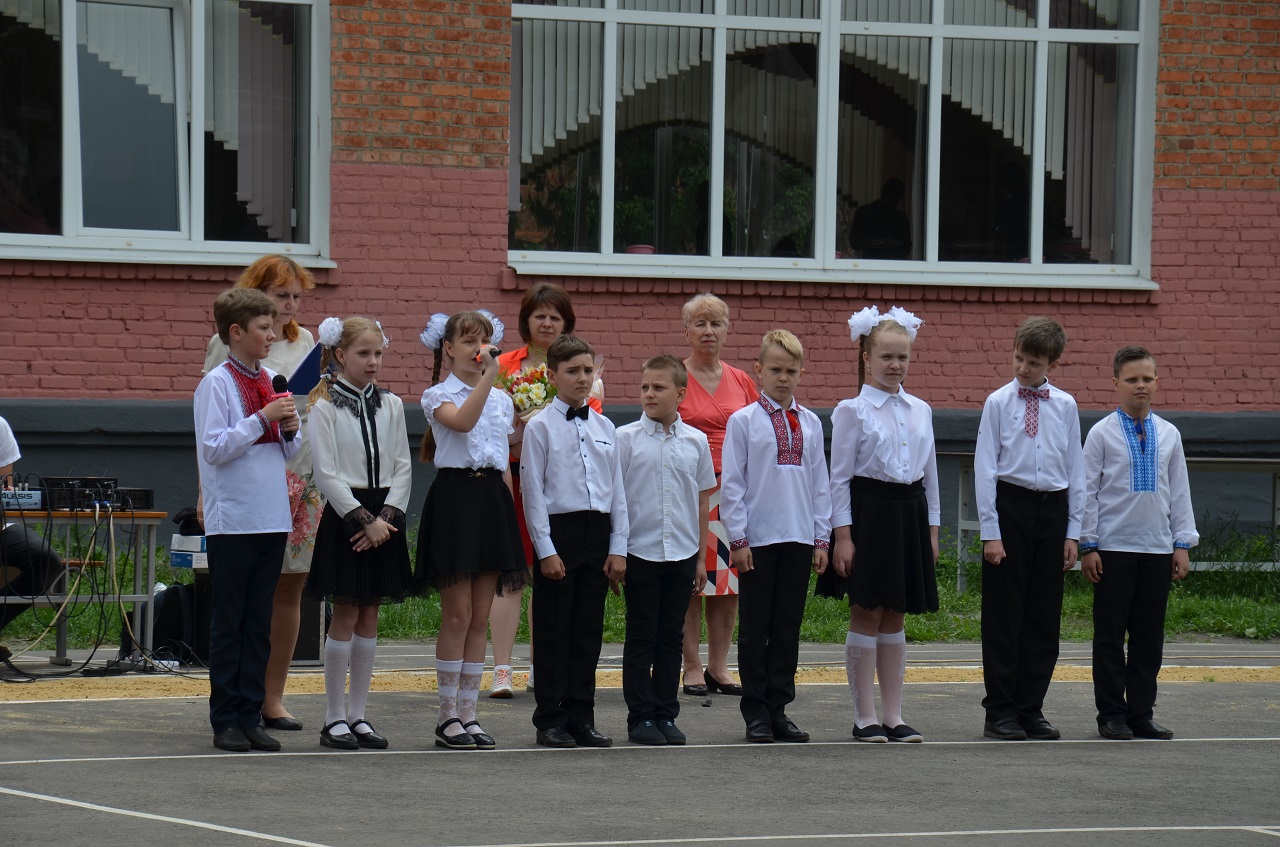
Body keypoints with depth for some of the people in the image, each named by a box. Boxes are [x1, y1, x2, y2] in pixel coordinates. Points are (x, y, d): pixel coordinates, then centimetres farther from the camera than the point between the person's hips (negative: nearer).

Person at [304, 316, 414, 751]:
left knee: (369, 617, 6)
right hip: (344, 515, -5)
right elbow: (327, 474, -10)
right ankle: (334, 719, 2)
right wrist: (364, 520, -15)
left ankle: (358, 714, 11)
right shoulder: (324, 407, -5)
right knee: (345, 616, -4)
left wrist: (388, 516, -7)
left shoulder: (390, 405, 9)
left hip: (384, 515, 5)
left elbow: (403, 467, 7)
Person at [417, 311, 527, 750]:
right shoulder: (438, 395, -2)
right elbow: (462, 421, -25)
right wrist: (488, 376, -29)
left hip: (493, 499, 5)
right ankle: (448, 716, 0)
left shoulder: (502, 400, 14)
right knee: (458, 614, -6)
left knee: (480, 617, 5)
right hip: (455, 496, -5)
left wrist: (510, 514, 13)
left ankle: (468, 712, 10)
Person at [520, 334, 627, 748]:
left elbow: (618, 491, 12)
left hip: (598, 532, 4)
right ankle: (550, 719, 6)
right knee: (553, 632, 0)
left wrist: (618, 547, 6)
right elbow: (533, 492, -5)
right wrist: (546, 550, -11)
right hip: (558, 529, -4)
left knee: (588, 630, 8)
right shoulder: (541, 427, -3)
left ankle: (581, 717, 14)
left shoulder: (604, 428, 11)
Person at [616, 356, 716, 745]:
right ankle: (641, 717, 6)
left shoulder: (695, 441, 6)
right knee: (641, 636, 1)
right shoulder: (627, 438, -2)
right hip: (640, 551, -3)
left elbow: (703, 502, 12)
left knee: (671, 636, 7)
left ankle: (666, 714, 14)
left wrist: (701, 557, 10)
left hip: (682, 553, 3)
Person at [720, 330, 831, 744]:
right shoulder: (743, 421, -1)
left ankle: (778, 706, 13)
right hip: (757, 539, -3)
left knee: (788, 627, 6)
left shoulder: (810, 424, 10)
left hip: (799, 539, 3)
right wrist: (737, 538, -7)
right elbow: (731, 483, -2)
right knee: (755, 627, 1)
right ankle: (756, 713, 6)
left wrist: (821, 538, 9)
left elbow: (820, 483, 13)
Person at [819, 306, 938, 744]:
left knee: (895, 617, 9)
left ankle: (894, 716, 12)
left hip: (909, 513, 5)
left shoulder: (920, 411, 11)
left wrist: (931, 528, 13)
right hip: (868, 510, -5)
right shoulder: (852, 411, -4)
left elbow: (929, 475, 16)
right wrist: (843, 535, -11)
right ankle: (864, 718, 3)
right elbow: (839, 477, -6)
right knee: (866, 614, -2)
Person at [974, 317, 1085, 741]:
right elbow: (985, 467, -2)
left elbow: (1076, 470, 11)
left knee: (1044, 615, 6)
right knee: (1004, 613, -1)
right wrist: (990, 531, -7)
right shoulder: (999, 403, -1)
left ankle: (1031, 709, 13)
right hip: (1010, 503, -3)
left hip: (1052, 507, 3)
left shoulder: (1065, 406, 7)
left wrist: (1072, 532, 6)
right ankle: (1000, 711, 4)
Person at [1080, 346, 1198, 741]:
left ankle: (1142, 713, 14)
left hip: (1158, 549, 3)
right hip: (1113, 549, -3)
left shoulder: (1168, 435, 8)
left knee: (1149, 635, 7)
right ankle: (1112, 715, 7)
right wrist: (1088, 545, -4)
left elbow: (1180, 492, 12)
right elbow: (1088, 491, -1)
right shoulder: (1101, 434, -2)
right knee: (1110, 634, 1)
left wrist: (1183, 544, 8)